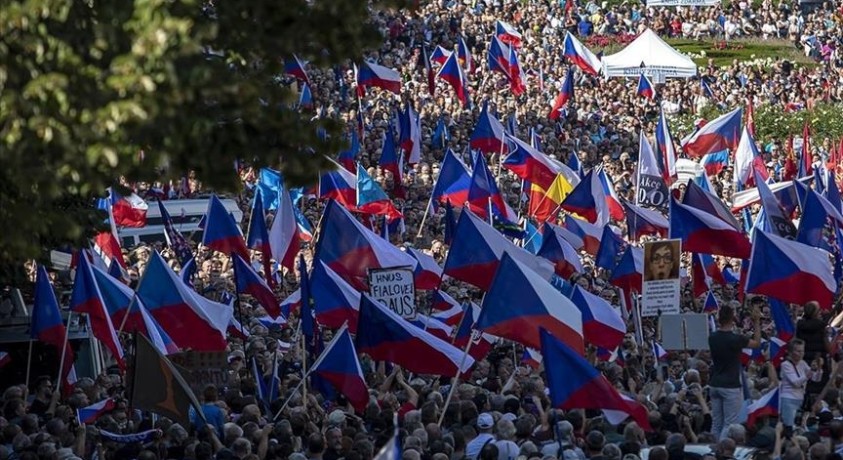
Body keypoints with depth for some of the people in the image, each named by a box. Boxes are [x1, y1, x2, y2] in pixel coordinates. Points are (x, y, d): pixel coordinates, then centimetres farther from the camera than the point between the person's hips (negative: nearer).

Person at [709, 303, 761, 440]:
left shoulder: (712, 337, 1)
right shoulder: (735, 339, -16)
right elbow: (757, 343, -2)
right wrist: (756, 322, 0)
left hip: (715, 385, 6)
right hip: (731, 386, -6)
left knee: (716, 424, 11)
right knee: (729, 424, -4)